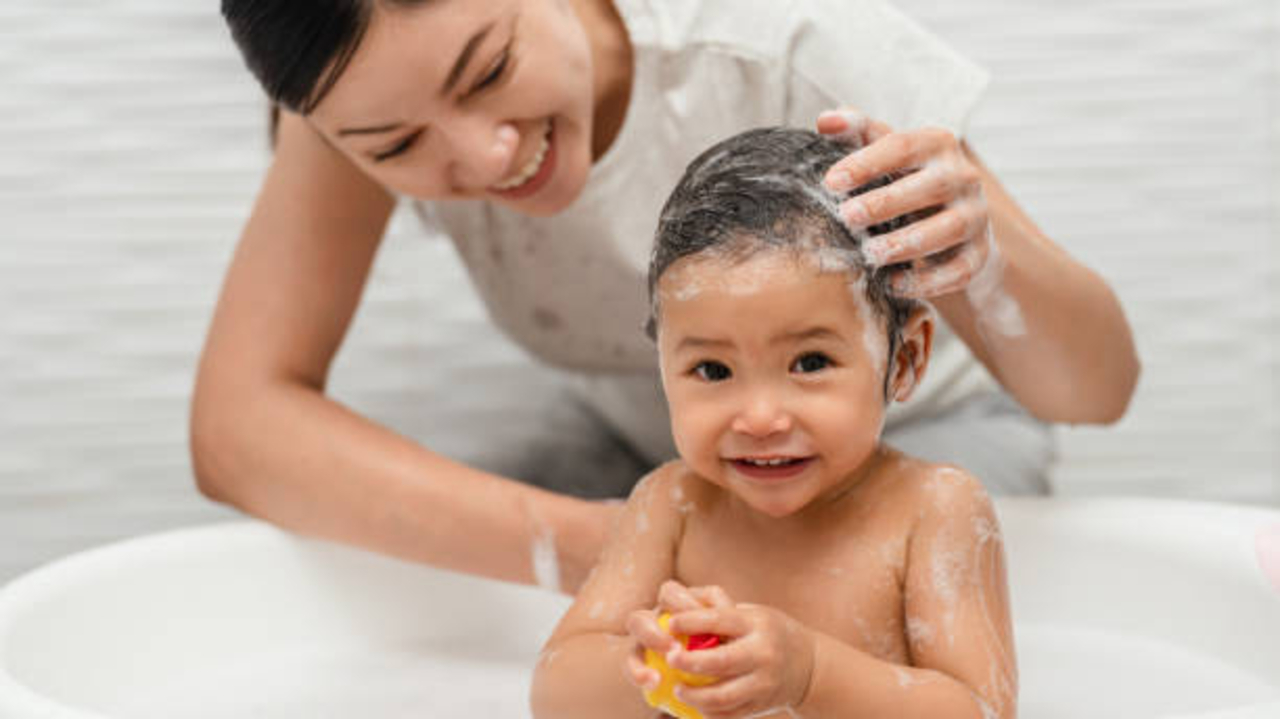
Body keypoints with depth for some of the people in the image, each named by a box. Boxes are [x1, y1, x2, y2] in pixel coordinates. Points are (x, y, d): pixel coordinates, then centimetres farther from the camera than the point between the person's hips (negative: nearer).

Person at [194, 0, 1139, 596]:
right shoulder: (371, 98, -26)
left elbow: (1099, 388, -29)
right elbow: (236, 426, -34)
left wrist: (984, 262, -53)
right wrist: (590, 549, -46)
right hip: (640, 447, 2)